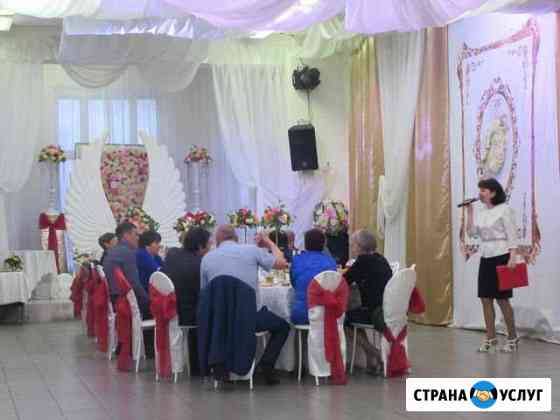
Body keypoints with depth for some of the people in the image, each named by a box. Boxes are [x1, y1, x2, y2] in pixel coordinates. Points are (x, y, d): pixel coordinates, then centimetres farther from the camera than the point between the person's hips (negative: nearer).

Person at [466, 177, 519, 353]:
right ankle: (490, 338, 12)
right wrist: (469, 211, -1)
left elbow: (512, 236, -12)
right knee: (485, 299, 4)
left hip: (501, 257, -6)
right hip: (485, 258, 7)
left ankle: (513, 338, 11)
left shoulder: (504, 210, -9)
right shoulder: (480, 211, 9)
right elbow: (472, 233, 6)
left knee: (502, 299, -2)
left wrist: (512, 258, -20)